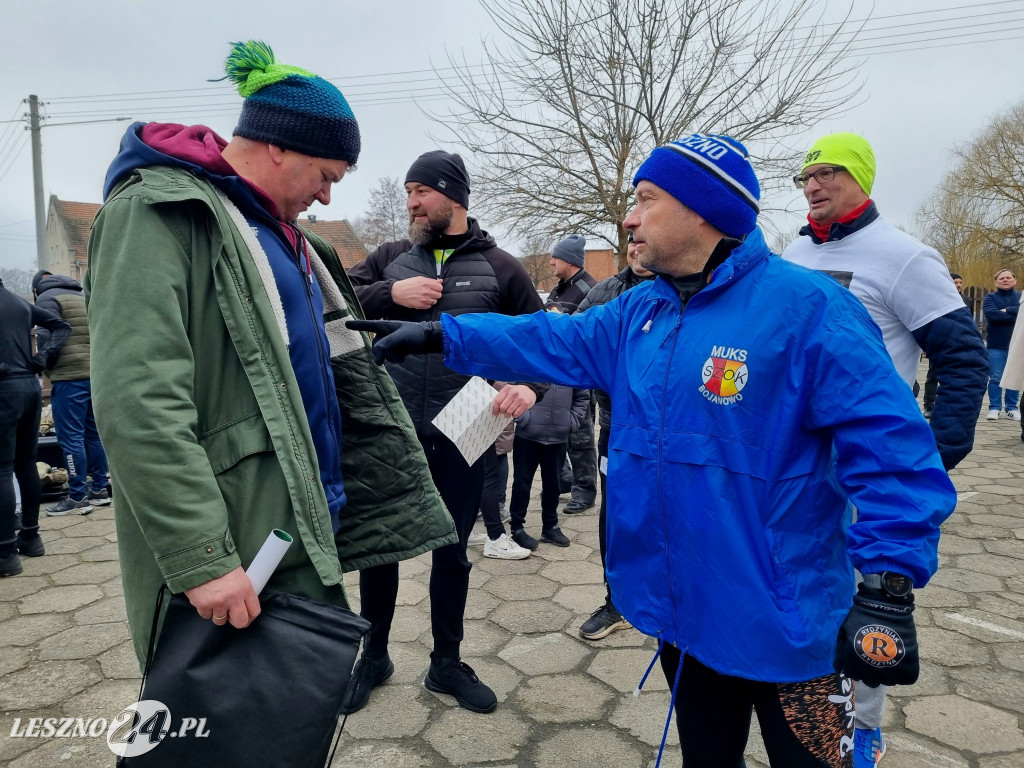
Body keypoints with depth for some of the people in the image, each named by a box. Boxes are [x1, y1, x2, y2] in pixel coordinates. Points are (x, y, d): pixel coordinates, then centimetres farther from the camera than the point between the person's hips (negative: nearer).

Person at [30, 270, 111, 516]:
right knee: (93, 434, 13)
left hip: (69, 377, -7)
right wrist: (91, 360, 14)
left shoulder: (47, 298, -2)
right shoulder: (84, 296, 20)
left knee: (70, 438, -3)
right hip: (95, 374, 7)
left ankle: (78, 497, 0)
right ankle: (100, 489, 17)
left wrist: (45, 368, 2)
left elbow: (48, 339, -12)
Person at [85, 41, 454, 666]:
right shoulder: (158, 211, -13)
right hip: (233, 558, -8)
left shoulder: (274, 229, 16)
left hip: (307, 528, 9)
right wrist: (201, 560, -25)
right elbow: (140, 404, -24)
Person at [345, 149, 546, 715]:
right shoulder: (392, 257, 6)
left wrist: (529, 385, -18)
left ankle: (447, 664, 35)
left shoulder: (499, 268, 0)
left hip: (458, 437, -1)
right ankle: (374, 656, 37)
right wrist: (391, 293, -14)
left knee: (452, 551, 14)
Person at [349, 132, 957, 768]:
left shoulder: (805, 305, -18)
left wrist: (890, 584, -24)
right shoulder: (638, 312, 5)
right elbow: (553, 342, 8)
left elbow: (889, 444, -20)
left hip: (784, 624, -6)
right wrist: (440, 335, 4)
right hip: (681, 613, 6)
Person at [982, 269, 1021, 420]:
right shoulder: (990, 298, 3)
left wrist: (1007, 310, -15)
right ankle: (994, 408, 6)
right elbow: (992, 315, -16)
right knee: (995, 378, -1)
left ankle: (1012, 408, 15)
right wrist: (1016, 315, -12)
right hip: (996, 345, -2)